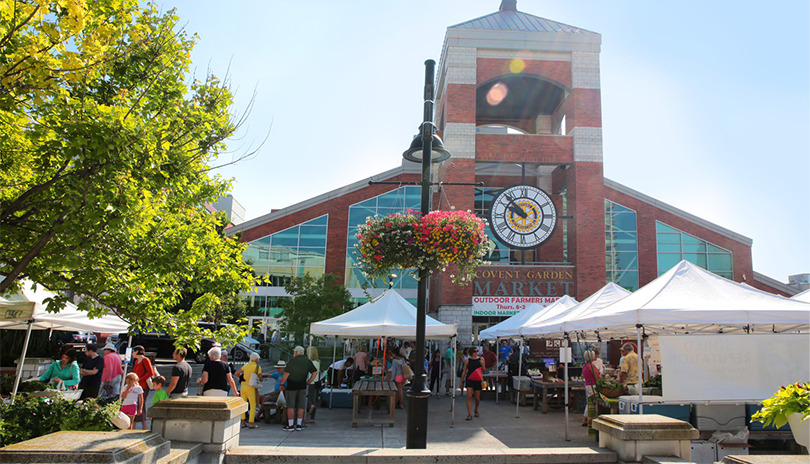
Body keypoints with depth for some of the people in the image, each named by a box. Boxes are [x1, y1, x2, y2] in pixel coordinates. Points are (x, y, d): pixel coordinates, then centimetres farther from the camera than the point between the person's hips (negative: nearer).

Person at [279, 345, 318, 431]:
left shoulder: (292, 361, -8)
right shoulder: (308, 361, 5)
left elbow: (286, 374, -12)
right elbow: (315, 372, 5)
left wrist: (282, 384, -2)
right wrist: (308, 382, 9)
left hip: (291, 386, -4)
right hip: (302, 386, 4)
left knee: (290, 406, 3)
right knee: (300, 406, 9)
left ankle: (290, 425, 5)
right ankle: (299, 425, 10)